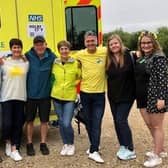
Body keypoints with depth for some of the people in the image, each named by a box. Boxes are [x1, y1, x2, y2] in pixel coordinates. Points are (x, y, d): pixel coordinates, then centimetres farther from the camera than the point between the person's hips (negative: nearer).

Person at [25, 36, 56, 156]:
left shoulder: (52, 57, -7)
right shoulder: (28, 56, -9)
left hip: (45, 94, 1)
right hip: (30, 94, 0)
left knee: (44, 120, 10)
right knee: (30, 120, 11)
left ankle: (43, 144, 26)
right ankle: (29, 144, 26)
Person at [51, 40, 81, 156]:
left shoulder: (76, 63, -6)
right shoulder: (55, 64, 1)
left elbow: (81, 77, 4)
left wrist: (75, 84, -6)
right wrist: (57, 86, 6)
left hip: (70, 97, -3)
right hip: (57, 96, 3)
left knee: (67, 123, -9)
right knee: (61, 122, 11)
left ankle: (71, 144, 15)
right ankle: (65, 144, 28)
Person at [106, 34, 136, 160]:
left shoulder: (128, 56, -11)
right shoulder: (108, 60, 2)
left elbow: (135, 73, -13)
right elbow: (108, 75, 10)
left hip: (127, 95, -5)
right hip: (113, 95, 5)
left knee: (121, 120, -8)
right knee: (117, 121, 11)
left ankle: (130, 150, 4)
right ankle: (123, 146, 26)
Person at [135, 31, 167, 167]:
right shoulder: (141, 59, 12)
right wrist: (138, 95, 13)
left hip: (155, 97, -8)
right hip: (143, 97, 8)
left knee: (157, 126, 1)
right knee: (149, 124, 15)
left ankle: (157, 156, 11)